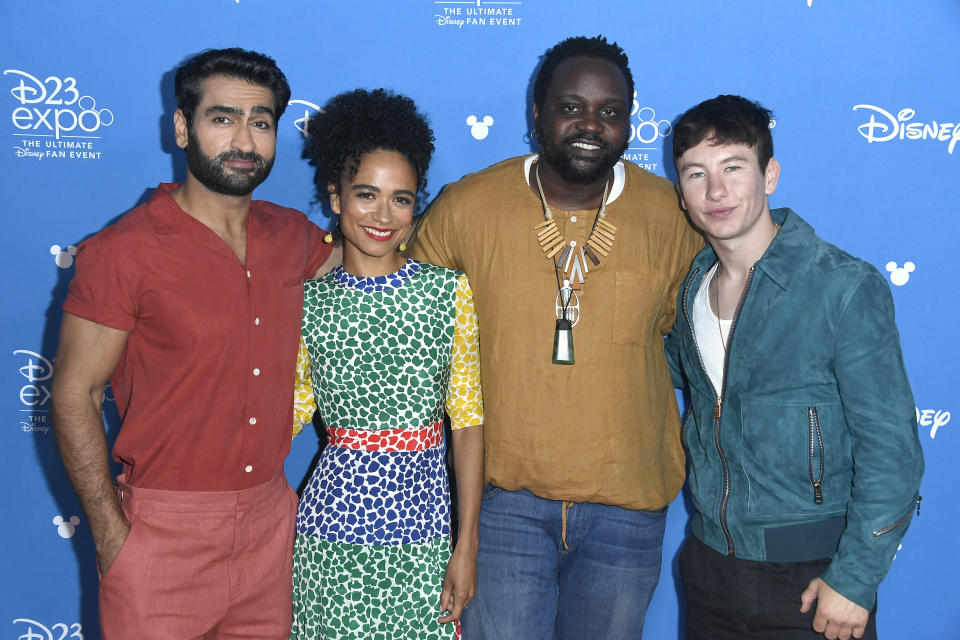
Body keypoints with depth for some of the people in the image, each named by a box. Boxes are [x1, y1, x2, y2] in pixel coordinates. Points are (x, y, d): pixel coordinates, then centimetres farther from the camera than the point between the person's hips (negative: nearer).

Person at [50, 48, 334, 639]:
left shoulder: (291, 237, 3)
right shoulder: (124, 252, -12)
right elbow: (74, 396, -9)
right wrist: (111, 534, -11)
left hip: (271, 520, 5)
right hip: (164, 533, -4)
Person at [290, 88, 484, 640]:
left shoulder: (450, 291, -3)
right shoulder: (307, 300, 1)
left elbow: (468, 421, -3)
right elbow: (293, 408, 6)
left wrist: (467, 545, -4)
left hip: (422, 520, -1)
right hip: (331, 520, 1)